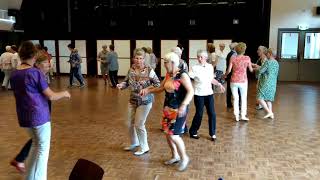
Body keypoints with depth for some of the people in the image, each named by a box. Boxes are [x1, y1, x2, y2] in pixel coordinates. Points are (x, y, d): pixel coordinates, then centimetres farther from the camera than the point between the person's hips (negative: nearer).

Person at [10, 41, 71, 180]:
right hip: (39, 116, -7)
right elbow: (51, 96, -14)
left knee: (36, 143, 24)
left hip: (23, 117, 7)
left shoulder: (14, 74, 4)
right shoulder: (36, 73, -16)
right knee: (43, 148, 9)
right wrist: (64, 93, 4)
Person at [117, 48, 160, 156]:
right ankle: (134, 143, 39)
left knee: (139, 125, -2)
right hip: (133, 100, 6)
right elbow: (126, 82, 9)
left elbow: (157, 84, -10)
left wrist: (148, 89, -23)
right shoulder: (131, 70, -1)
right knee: (130, 123, 13)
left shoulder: (149, 70, -15)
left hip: (145, 101, -6)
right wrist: (121, 85, -12)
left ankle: (144, 147, 19)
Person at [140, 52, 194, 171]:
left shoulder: (182, 75, -17)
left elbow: (191, 91, -23)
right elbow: (161, 88, 18)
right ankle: (175, 156, 33)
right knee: (167, 134, 13)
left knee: (173, 135, -7)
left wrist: (184, 105, -35)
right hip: (168, 108, 8)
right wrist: (148, 90, 5)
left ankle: (184, 158, 15)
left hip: (178, 109, -8)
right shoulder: (168, 74, 7)